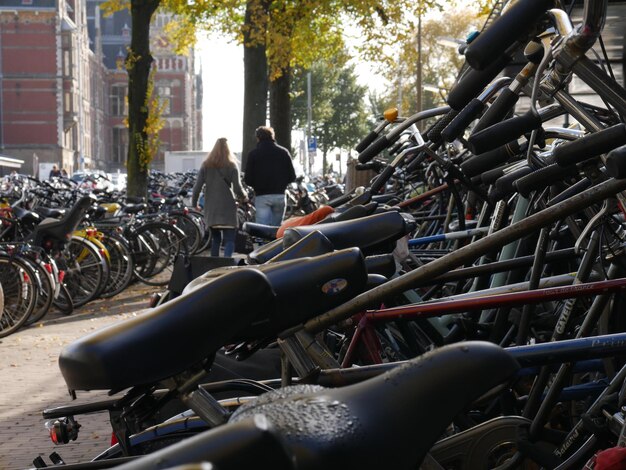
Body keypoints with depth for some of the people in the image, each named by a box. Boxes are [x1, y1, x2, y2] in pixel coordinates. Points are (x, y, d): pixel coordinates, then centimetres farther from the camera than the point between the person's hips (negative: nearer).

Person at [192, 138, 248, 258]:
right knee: (229, 239, -4)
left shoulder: (206, 165, 5)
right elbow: (237, 188, -8)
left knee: (215, 238, 17)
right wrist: (244, 197, 12)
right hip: (227, 208, -3)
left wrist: (194, 203, 12)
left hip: (210, 208, 4)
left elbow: (197, 187, 0)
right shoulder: (231, 166, -4)